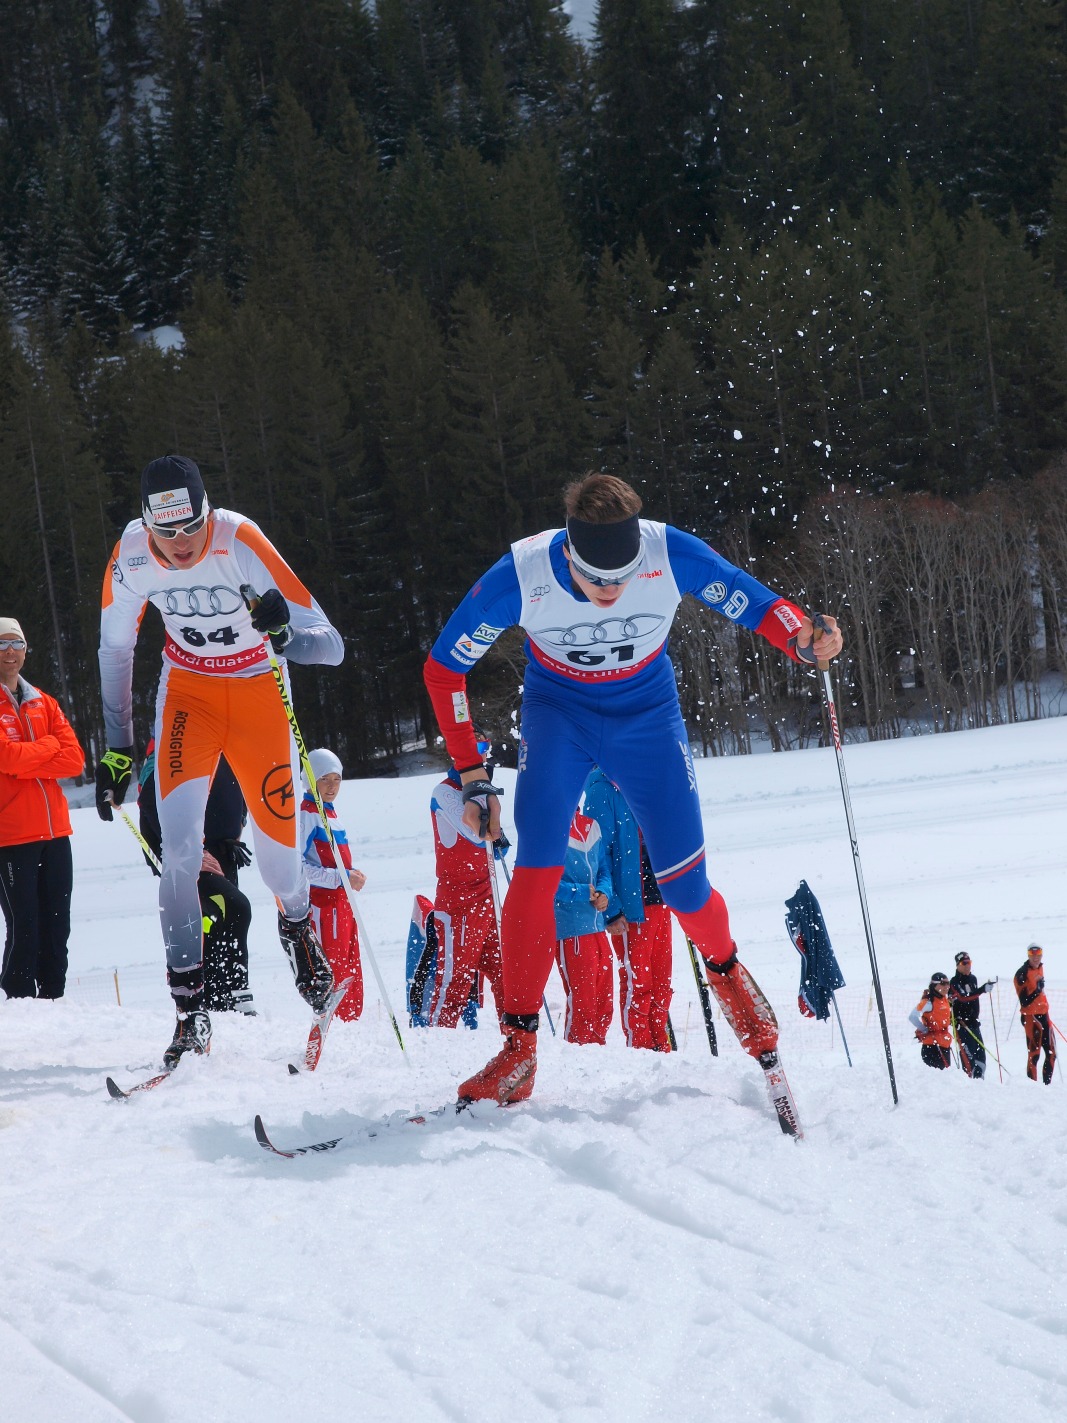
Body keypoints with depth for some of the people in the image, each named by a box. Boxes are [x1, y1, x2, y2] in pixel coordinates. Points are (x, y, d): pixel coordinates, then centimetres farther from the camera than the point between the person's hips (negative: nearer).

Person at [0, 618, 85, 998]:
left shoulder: (42, 703, 16)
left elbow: (74, 759, 5)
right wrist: (49, 746, -2)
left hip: (54, 831, 6)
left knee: (57, 928, 7)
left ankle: (53, 1001, 13)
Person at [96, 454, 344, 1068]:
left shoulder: (241, 543, -29)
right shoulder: (131, 556, -20)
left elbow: (332, 647, -29)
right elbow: (115, 649, 0)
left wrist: (287, 634, -51)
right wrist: (118, 748, 1)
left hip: (258, 689, -1)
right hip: (188, 688, 1)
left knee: (278, 853, -1)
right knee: (181, 842, -19)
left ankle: (298, 924, 37)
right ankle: (190, 1009, -15)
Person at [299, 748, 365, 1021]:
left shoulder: (331, 813, 17)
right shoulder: (305, 815, -10)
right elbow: (297, 867, -19)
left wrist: (353, 876, 8)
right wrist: (342, 878, -21)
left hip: (342, 902, 9)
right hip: (321, 904, -9)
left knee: (352, 976, 9)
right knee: (333, 976, -12)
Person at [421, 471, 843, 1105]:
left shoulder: (672, 555, -29)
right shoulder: (521, 576, -28)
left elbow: (757, 605, -15)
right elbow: (444, 668, -14)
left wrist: (803, 640, -38)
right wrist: (473, 776, -14)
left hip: (647, 716, 1)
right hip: (558, 713, -1)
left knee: (685, 890, -2)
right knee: (537, 866, -21)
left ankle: (726, 969, 34)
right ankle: (519, 1051, -15)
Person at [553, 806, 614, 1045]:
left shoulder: (591, 826, 12)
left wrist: (603, 893, -4)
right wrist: (581, 893, -18)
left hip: (597, 926, 7)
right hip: (569, 931, -7)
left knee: (603, 1005, 11)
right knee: (582, 1002, -6)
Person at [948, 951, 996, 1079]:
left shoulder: (973, 979, 14)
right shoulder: (954, 982, -9)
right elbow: (963, 998, -23)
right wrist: (982, 990, -31)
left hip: (973, 1021, 7)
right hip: (961, 1022, -7)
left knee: (980, 1052, 3)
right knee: (967, 1053, -13)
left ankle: (979, 1078, 9)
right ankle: (969, 1077, -14)